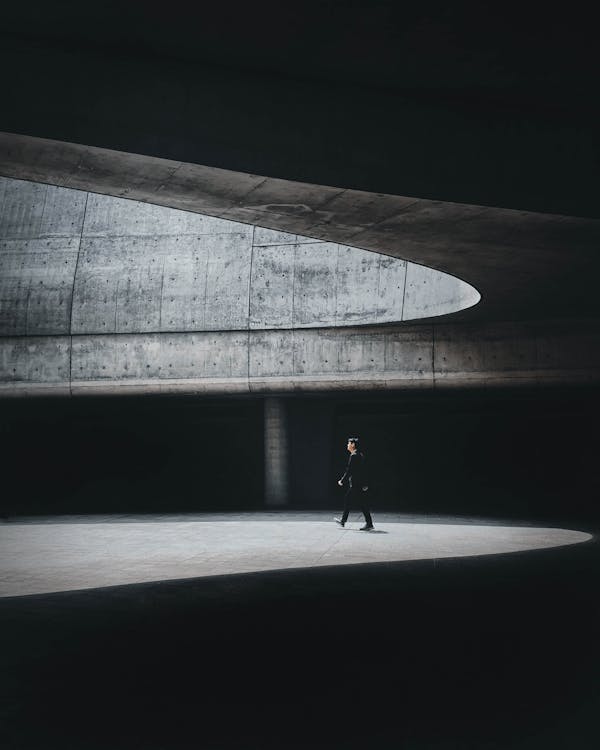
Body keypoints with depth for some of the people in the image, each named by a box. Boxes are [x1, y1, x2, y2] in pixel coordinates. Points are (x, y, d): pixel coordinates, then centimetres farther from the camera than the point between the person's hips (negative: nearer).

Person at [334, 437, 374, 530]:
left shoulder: (354, 456, -16)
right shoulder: (360, 455, 13)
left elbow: (349, 471, -18)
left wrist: (342, 481, -10)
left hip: (356, 484, -10)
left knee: (362, 504, -6)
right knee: (347, 500, 18)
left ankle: (369, 524, -4)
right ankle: (343, 521, 27)